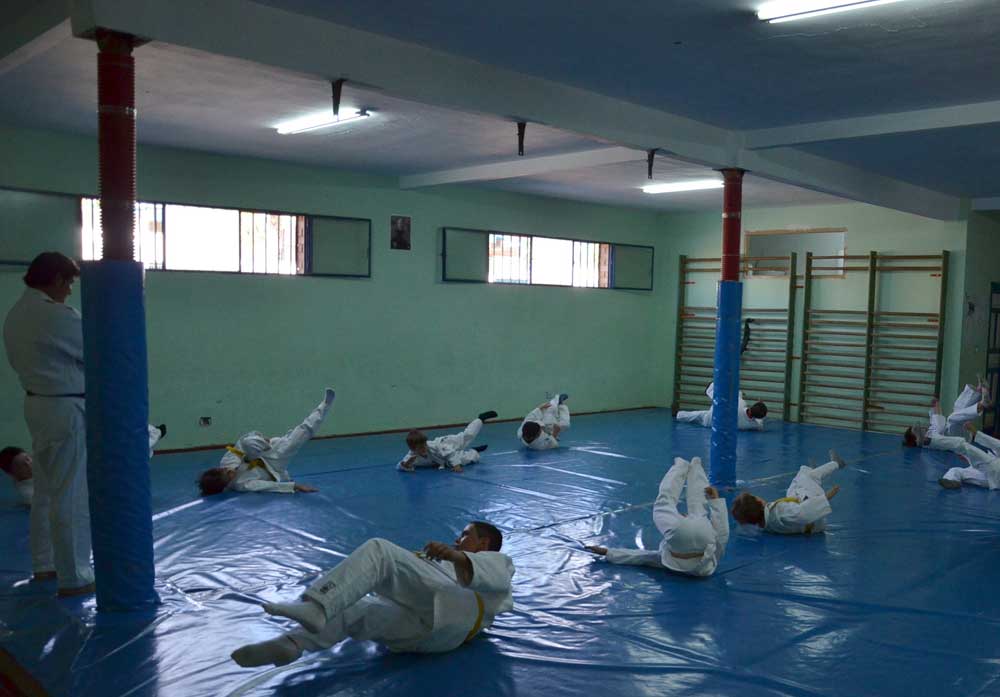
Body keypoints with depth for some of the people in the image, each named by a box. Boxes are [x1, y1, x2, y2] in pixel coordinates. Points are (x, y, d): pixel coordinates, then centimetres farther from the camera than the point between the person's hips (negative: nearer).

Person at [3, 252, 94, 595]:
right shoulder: (57, 315, -20)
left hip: (37, 403, 10)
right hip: (66, 409, -10)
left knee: (46, 489, 19)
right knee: (71, 495, -2)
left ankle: (44, 564, 31)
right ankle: (73, 578, 5)